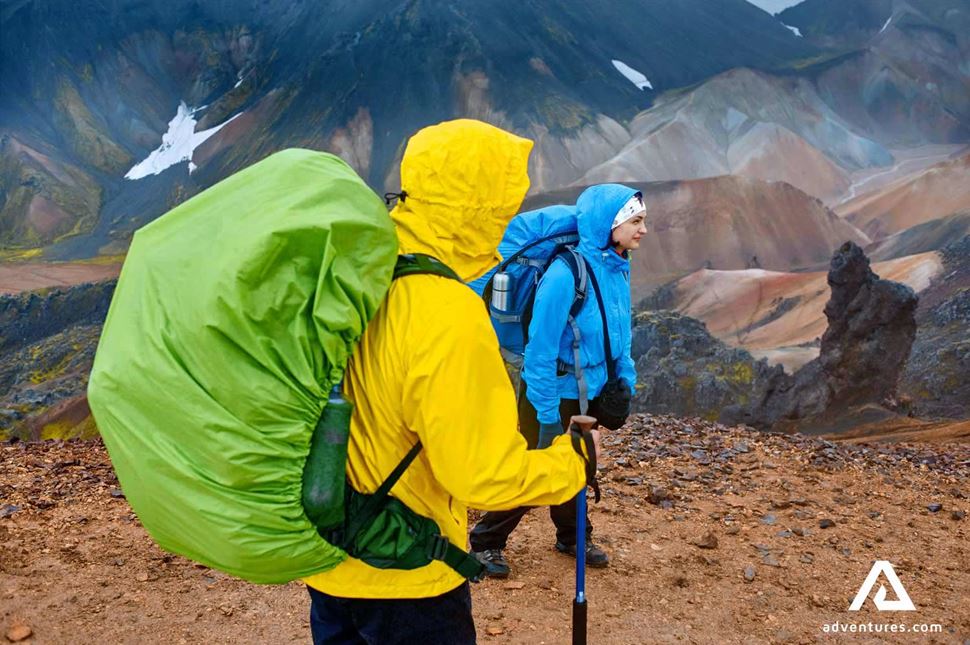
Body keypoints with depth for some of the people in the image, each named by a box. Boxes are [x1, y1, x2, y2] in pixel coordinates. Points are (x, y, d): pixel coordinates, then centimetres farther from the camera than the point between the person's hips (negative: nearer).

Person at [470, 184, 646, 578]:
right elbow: (542, 346, -24)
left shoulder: (618, 270, -1)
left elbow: (620, 334, 13)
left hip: (588, 392, 7)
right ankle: (486, 542, 21)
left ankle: (573, 538, 41)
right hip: (554, 393, -7)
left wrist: (626, 380, 11)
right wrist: (547, 413, -21)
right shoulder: (567, 272, -26)